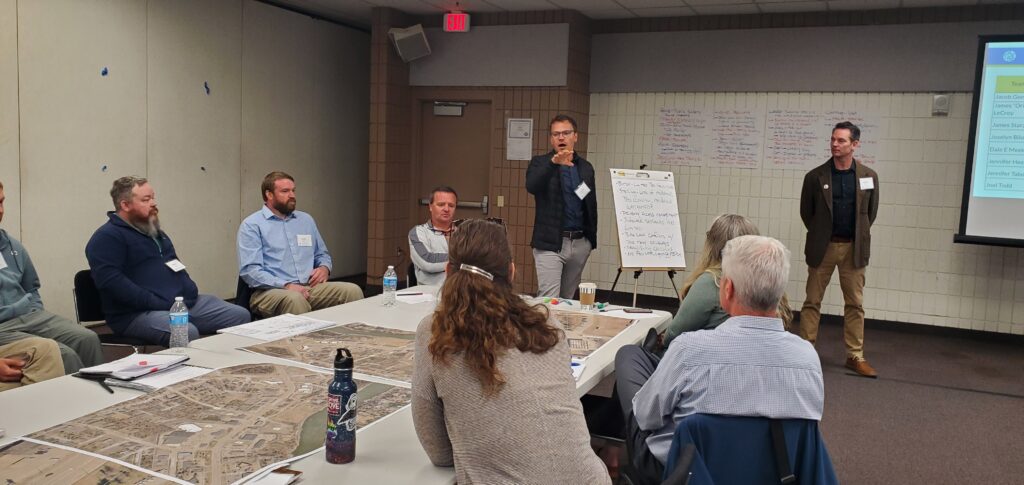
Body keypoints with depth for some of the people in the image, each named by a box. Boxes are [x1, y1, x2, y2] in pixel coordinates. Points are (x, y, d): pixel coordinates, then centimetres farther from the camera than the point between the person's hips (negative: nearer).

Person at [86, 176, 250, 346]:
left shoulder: (155, 231, 23)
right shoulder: (107, 237, -7)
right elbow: (110, 281, -20)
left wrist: (191, 290, 9)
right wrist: (157, 304, -23)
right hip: (139, 313, -9)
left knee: (240, 315, -2)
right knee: (187, 333, -38)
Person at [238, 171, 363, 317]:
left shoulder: (306, 220, 21)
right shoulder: (251, 225, 2)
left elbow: (322, 254, 29)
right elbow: (250, 269, -9)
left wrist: (324, 268, 3)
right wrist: (286, 285, -21)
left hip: (311, 287, 5)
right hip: (272, 291, -5)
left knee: (352, 290, -20)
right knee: (295, 299, -39)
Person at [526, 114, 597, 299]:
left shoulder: (586, 167, 12)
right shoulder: (540, 163, 0)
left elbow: (592, 205, 17)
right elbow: (531, 186, -21)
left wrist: (592, 239, 13)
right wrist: (553, 162, -35)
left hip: (580, 243, 4)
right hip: (550, 242, -4)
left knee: (567, 299, 12)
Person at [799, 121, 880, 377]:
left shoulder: (869, 176, 0)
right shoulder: (815, 177, -4)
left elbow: (871, 212, 11)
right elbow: (806, 211, 6)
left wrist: (859, 237, 10)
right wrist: (820, 236, 9)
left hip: (854, 248, 1)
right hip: (822, 247, -1)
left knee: (855, 304, 6)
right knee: (812, 301, 4)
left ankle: (855, 356, 14)